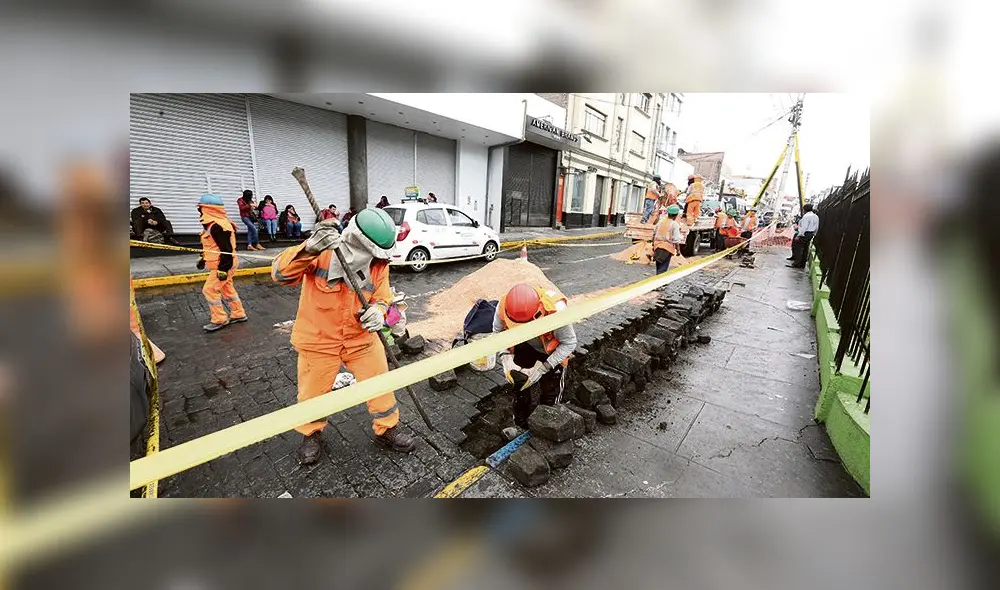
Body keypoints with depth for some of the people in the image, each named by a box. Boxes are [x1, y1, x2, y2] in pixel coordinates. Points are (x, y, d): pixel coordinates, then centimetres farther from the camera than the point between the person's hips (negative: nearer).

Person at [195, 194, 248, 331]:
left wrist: (223, 268, -24)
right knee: (227, 289, 17)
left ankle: (220, 320, 5)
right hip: (221, 264, 11)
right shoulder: (213, 224, 12)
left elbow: (226, 249, -25)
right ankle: (238, 314, 27)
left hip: (223, 265, -11)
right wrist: (203, 259, 28)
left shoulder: (217, 226, -23)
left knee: (209, 290, -5)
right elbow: (212, 246, 23)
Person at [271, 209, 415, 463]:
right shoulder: (321, 253, -22)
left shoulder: (379, 265, -12)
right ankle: (312, 435, 44)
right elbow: (280, 274, -30)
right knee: (313, 394, 13)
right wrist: (310, 248, -49)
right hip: (318, 339, -2)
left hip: (361, 338, 2)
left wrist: (377, 310, -28)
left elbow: (381, 298, -3)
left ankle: (387, 430, 34)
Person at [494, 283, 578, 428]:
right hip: (525, 347, 3)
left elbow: (569, 343, -25)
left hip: (554, 352, -2)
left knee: (549, 397, 3)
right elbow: (498, 331, -10)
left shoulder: (555, 310, -42)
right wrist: (506, 358, -24)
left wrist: (542, 368, -29)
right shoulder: (503, 307, -32)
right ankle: (520, 425, 33)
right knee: (520, 384, 9)